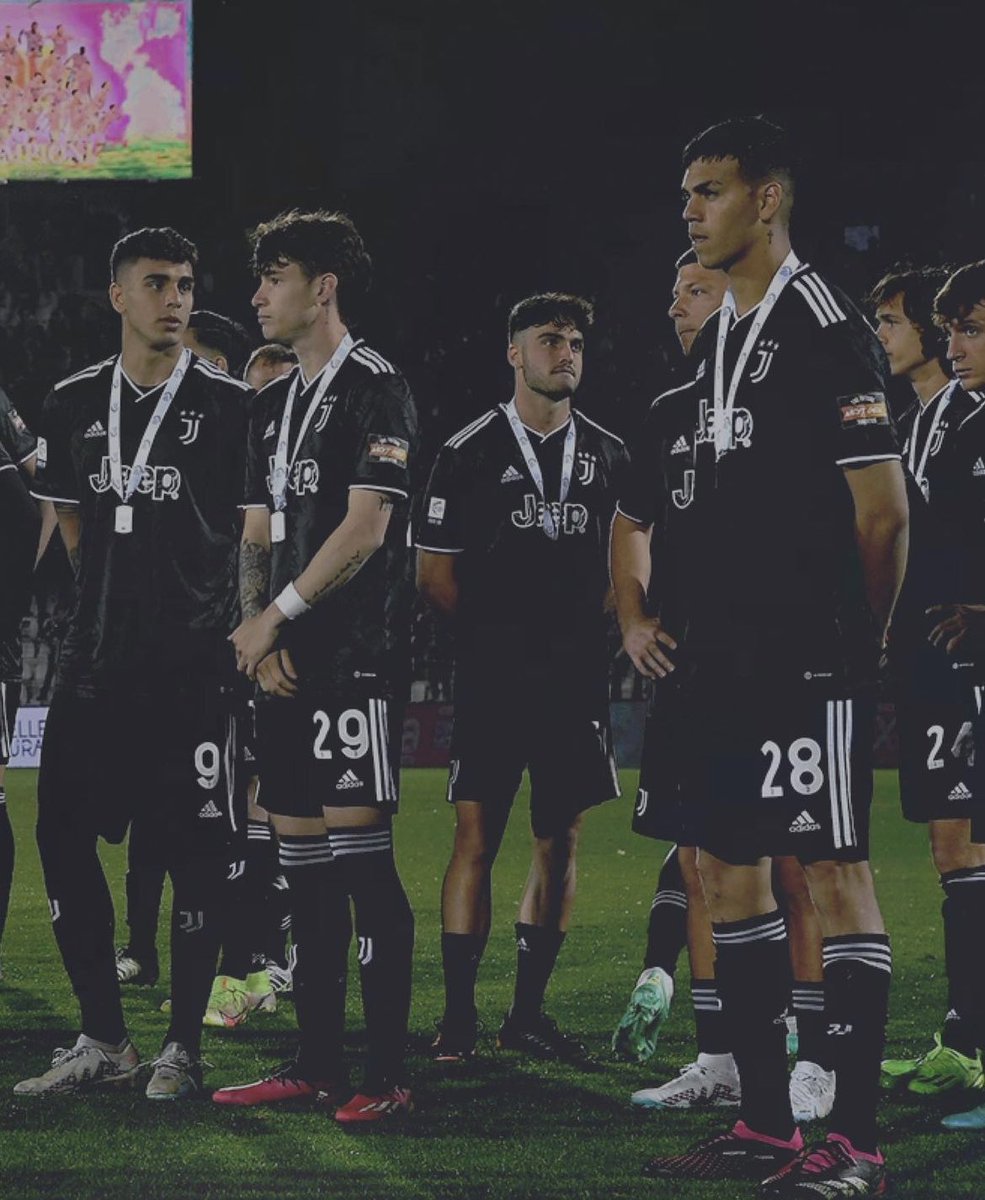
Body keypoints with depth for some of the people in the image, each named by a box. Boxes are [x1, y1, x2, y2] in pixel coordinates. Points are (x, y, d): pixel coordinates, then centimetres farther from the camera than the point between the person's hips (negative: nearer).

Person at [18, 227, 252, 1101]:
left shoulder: (230, 406, -2)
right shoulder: (75, 404, 11)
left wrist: (242, 629, -3)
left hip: (194, 666, -5)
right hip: (96, 660, 5)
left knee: (196, 855, -3)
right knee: (63, 836, 3)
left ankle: (183, 1047, 7)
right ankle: (104, 1039, 14)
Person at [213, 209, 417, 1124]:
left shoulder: (374, 390, -7)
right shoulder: (275, 405, 19)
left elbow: (362, 531, -14)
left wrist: (275, 618, -10)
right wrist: (256, 629, 1)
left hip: (351, 661, -9)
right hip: (283, 667, 9)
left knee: (360, 856, -10)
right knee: (303, 865, 10)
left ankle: (386, 1075, -10)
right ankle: (316, 1064, 15)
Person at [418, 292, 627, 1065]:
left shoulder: (609, 456, 11)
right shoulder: (470, 452, 1)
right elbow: (436, 575, 2)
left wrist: (585, 628, 3)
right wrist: (501, 632, -1)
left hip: (577, 677, 4)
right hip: (492, 679, -4)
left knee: (561, 843, 5)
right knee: (478, 837, -6)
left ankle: (529, 1013, 13)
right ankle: (458, 1017, -3)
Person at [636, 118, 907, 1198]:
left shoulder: (825, 327, -10)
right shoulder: (716, 339, 17)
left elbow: (882, 509, -11)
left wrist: (856, 637, -2)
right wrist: (668, 619, 14)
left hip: (807, 660, -9)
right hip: (719, 659, 9)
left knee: (834, 870, -8)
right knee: (729, 868, 10)